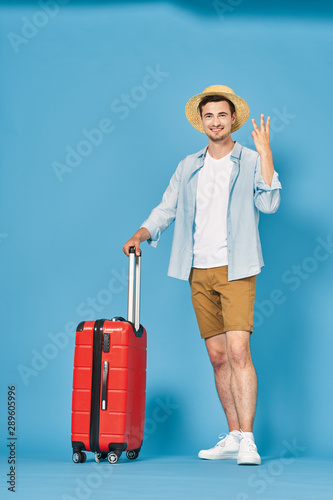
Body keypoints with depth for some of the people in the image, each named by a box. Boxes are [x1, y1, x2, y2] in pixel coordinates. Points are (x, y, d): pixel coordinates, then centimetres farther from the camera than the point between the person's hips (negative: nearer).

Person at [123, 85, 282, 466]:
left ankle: (248, 441, -12)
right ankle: (233, 438, 16)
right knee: (218, 356, 8)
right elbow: (166, 209, 16)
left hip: (236, 269, -4)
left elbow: (269, 204, -12)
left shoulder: (251, 162, 2)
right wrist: (140, 234, -1)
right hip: (200, 272, 4)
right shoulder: (188, 167, 15)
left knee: (238, 351, -16)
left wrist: (265, 152, -14)